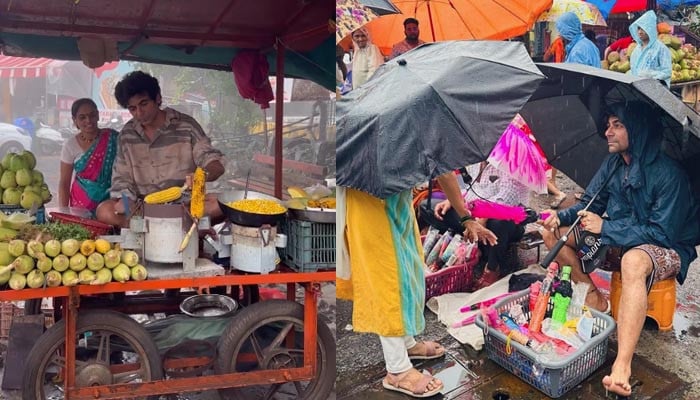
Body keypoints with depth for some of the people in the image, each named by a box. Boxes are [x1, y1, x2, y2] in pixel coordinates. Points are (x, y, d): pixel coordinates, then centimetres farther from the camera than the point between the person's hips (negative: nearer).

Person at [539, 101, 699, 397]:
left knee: (633, 262, -45)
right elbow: (589, 205, 10)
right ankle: (593, 297, -1)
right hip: (617, 240, 8)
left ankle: (622, 369, -52)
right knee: (551, 233, -3)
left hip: (666, 248, -7)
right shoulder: (613, 164, -1)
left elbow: (662, 233, -24)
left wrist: (605, 227, -27)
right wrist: (561, 216, -12)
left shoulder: (667, 174, -22)